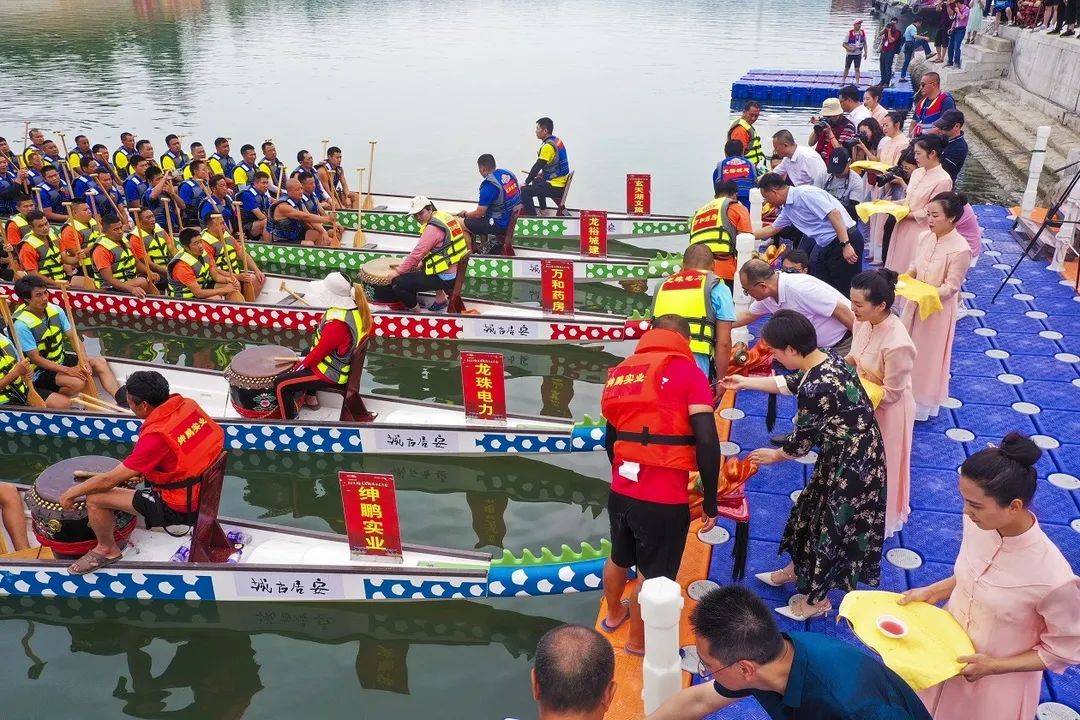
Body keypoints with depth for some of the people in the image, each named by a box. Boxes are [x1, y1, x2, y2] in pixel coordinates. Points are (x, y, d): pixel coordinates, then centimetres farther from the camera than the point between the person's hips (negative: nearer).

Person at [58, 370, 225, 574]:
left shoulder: (156, 436, -27)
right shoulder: (188, 404, -8)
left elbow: (109, 480, -18)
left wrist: (72, 493, 1)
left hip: (182, 507, -8)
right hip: (208, 488, 8)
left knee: (95, 498, -4)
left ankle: (107, 549, 21)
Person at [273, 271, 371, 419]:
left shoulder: (336, 323, -33)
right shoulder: (356, 308, -7)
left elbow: (319, 352, -22)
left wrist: (302, 365, -6)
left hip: (331, 374, -9)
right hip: (346, 363, 9)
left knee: (280, 384, -2)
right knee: (306, 352, 36)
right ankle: (310, 398, 43)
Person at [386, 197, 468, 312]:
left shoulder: (433, 227, -20)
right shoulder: (444, 216, 7)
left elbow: (417, 253, -18)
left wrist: (398, 271, -7)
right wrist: (421, 263, 11)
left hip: (445, 278, -10)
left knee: (397, 283, -10)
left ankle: (416, 312, 6)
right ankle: (441, 297, 32)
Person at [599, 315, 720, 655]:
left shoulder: (621, 372, 8)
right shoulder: (687, 372, -8)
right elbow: (707, 443, -16)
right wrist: (710, 502, -6)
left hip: (620, 493, 6)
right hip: (664, 500, -6)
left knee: (619, 558, 29)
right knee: (653, 575, 16)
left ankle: (614, 615, 53)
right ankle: (638, 641, 36)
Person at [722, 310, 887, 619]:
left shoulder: (816, 389, -32)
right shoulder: (826, 358, -5)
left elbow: (801, 442, -18)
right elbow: (790, 383, 16)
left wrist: (774, 455, 2)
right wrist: (746, 382, 21)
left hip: (851, 464, -9)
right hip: (849, 454, 9)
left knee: (830, 523, 10)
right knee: (813, 509, 25)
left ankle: (817, 599, 32)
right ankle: (798, 569, 48)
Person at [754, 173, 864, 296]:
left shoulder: (805, 193, -16)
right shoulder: (787, 208, 12)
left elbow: (835, 214, -23)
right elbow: (771, 229, 27)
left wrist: (845, 245, -26)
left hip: (847, 239, -9)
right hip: (827, 245, 9)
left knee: (844, 292, -7)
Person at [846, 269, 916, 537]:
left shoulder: (897, 344, -37)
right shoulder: (864, 321, -15)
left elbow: (891, 393, -26)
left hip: (886, 412, -7)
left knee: (879, 468, 16)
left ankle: (881, 519, 41)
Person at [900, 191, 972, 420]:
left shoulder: (960, 249, -24)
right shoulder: (925, 237, -4)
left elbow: (951, 287, -21)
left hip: (938, 308, -7)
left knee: (928, 355, 8)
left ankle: (924, 403, 25)